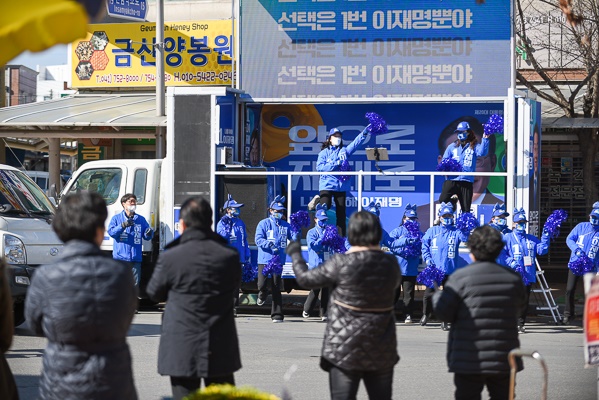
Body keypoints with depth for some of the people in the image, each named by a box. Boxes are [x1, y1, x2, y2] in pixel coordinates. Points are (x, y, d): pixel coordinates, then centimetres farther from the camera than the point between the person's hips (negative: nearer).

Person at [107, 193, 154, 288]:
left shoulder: (141, 219, 14)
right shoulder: (116, 218, 6)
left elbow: (147, 236, 12)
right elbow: (111, 232, -8)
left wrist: (149, 233, -13)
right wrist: (123, 226, -23)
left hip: (136, 258, 3)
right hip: (120, 257, -3)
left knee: (135, 283, 5)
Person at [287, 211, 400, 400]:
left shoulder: (342, 263, -14)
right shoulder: (390, 264, -1)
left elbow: (305, 279, -3)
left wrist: (295, 255, 17)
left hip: (346, 348, -4)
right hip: (381, 349, 4)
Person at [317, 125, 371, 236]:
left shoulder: (344, 151, 13)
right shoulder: (324, 152, 6)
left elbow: (356, 143, 1)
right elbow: (319, 167, -7)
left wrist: (365, 132, -14)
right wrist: (335, 164, -15)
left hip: (341, 186, 3)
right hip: (327, 186, -3)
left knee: (341, 213, 6)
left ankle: (342, 237, 8)